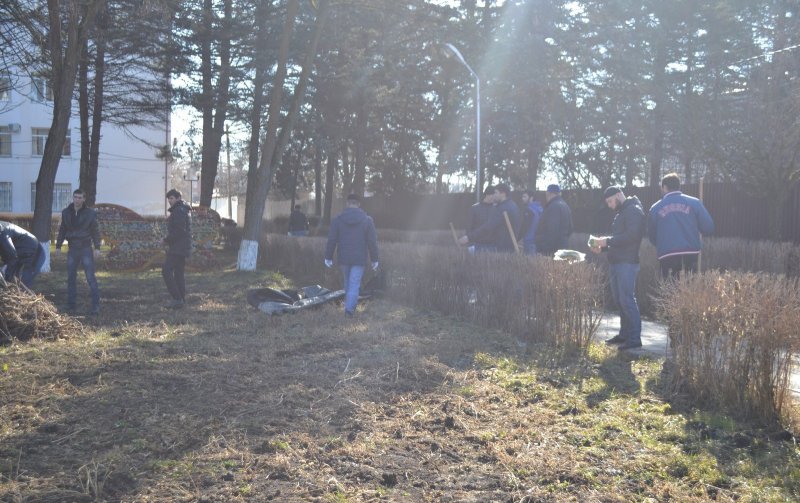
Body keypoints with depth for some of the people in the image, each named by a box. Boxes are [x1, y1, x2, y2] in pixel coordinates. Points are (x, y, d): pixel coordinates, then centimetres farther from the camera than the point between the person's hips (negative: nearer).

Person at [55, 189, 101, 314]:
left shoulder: (90, 213, -4)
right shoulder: (66, 212, 4)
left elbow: (95, 231, -3)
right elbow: (62, 230, 12)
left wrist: (97, 248, -11)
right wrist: (58, 246, 8)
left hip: (86, 249, -3)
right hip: (72, 249, 3)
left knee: (91, 277, -8)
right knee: (71, 278, 6)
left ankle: (96, 305, -5)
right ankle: (71, 305, 12)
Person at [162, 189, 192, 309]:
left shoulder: (179, 211, -14)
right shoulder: (185, 210, 19)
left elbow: (179, 230, -21)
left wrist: (167, 240, -11)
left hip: (177, 248, -11)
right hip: (183, 248, 11)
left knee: (166, 271, -12)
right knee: (179, 273, 12)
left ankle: (177, 298, -15)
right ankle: (181, 300, 14)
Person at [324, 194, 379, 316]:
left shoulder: (338, 219, -3)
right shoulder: (367, 220, -4)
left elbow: (331, 240, -2)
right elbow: (372, 242, -3)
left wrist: (328, 258, 6)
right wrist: (374, 260, 6)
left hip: (343, 258, 2)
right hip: (359, 259, -2)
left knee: (347, 282, 19)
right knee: (354, 284, 1)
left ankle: (349, 305, 32)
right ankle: (349, 308, -8)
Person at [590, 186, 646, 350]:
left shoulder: (634, 211, -9)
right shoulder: (621, 213, 22)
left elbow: (632, 235, -21)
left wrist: (608, 241, -17)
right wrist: (602, 246, 9)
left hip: (627, 262, -10)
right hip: (616, 262, 10)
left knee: (627, 299, -10)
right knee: (619, 299, 11)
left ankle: (635, 338, -7)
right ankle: (624, 334, 18)